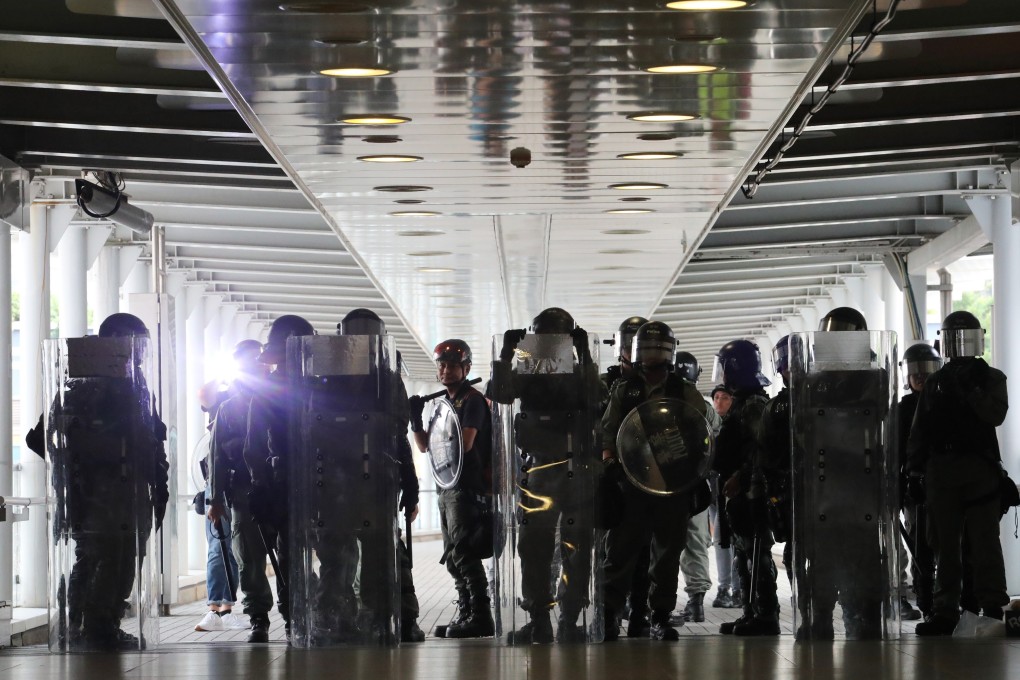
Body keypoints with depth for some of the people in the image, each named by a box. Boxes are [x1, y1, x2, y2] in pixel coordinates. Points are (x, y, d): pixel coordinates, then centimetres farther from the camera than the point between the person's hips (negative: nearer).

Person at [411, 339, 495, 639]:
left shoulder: (472, 400, -7)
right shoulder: (446, 402, 19)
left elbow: (464, 443, -19)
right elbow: (425, 445, 18)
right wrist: (416, 420, 1)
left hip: (468, 487, -9)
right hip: (448, 487, 9)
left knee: (463, 551, -13)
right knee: (453, 556, 10)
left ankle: (480, 617, -13)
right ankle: (466, 614, 15)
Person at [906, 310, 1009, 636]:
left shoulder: (991, 378, 7)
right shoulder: (935, 383, 15)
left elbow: (996, 414, -11)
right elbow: (919, 433, 14)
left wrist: (971, 390, -20)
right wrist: (914, 472, 8)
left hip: (981, 469, -3)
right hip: (941, 470, 3)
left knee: (984, 542, -7)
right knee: (945, 544, 4)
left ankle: (993, 611, -8)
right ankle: (945, 611, 7)